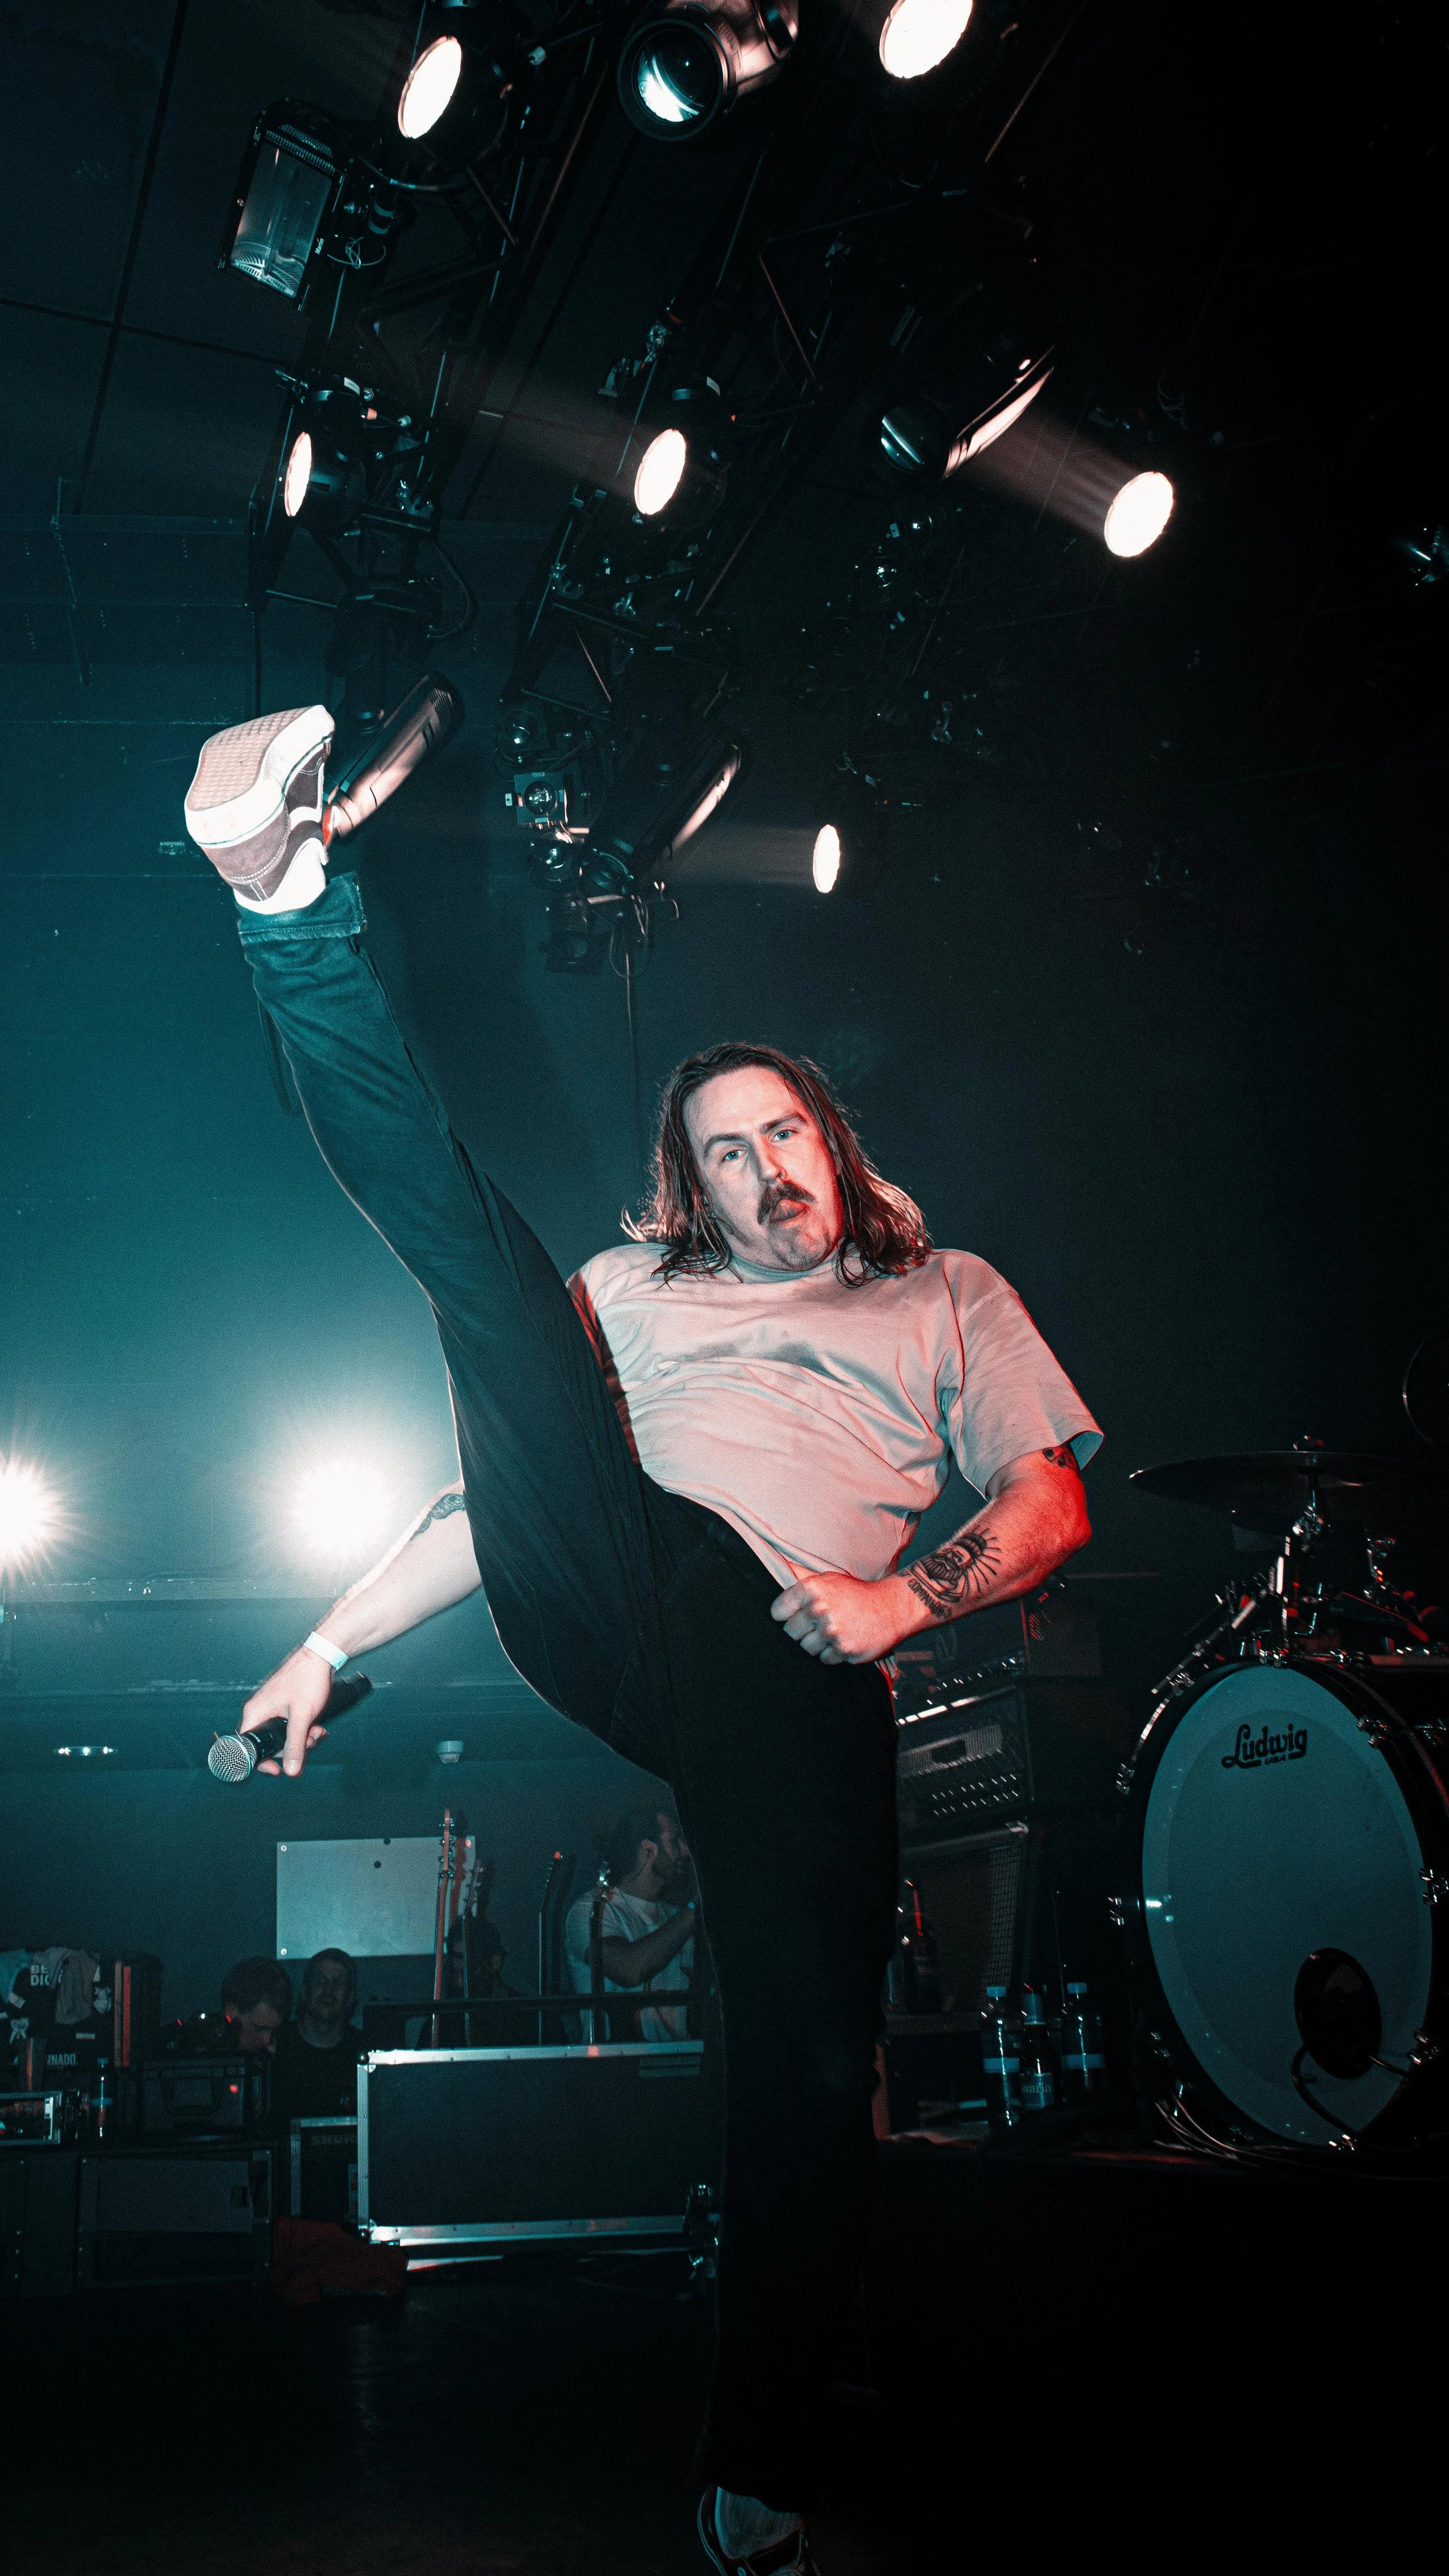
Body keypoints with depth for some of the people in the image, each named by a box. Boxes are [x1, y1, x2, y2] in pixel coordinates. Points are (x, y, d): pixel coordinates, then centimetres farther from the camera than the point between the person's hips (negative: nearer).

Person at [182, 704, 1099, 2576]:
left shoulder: (949, 1297, 26)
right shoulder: (632, 1289, 29)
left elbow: (1055, 1503, 15)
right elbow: (510, 1474, 24)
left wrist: (909, 1596, -5)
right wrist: (328, 1641, 15)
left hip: (789, 1659, -1)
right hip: (601, 1580, 1)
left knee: (813, 2052, -16)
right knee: (466, 1236, -15)